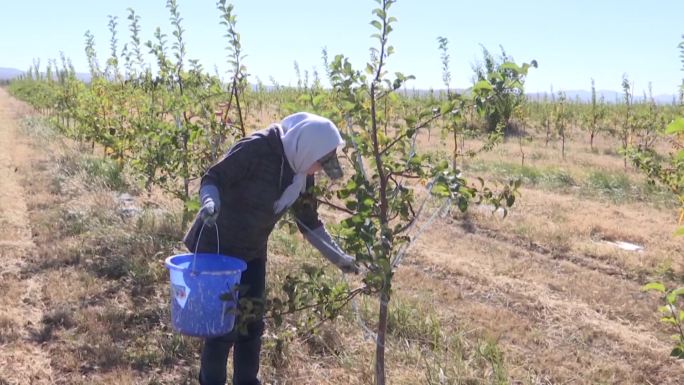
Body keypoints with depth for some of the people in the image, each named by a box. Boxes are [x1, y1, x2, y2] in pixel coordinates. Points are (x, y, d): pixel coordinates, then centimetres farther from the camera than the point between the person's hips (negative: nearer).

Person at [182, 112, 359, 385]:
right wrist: (210, 203, -39)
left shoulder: (302, 175, -1)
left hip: (252, 254, 7)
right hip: (216, 248, -7)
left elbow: (309, 222, 9)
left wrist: (338, 257, 6)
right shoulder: (257, 148, -23)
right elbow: (213, 178, -18)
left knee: (252, 326, 12)